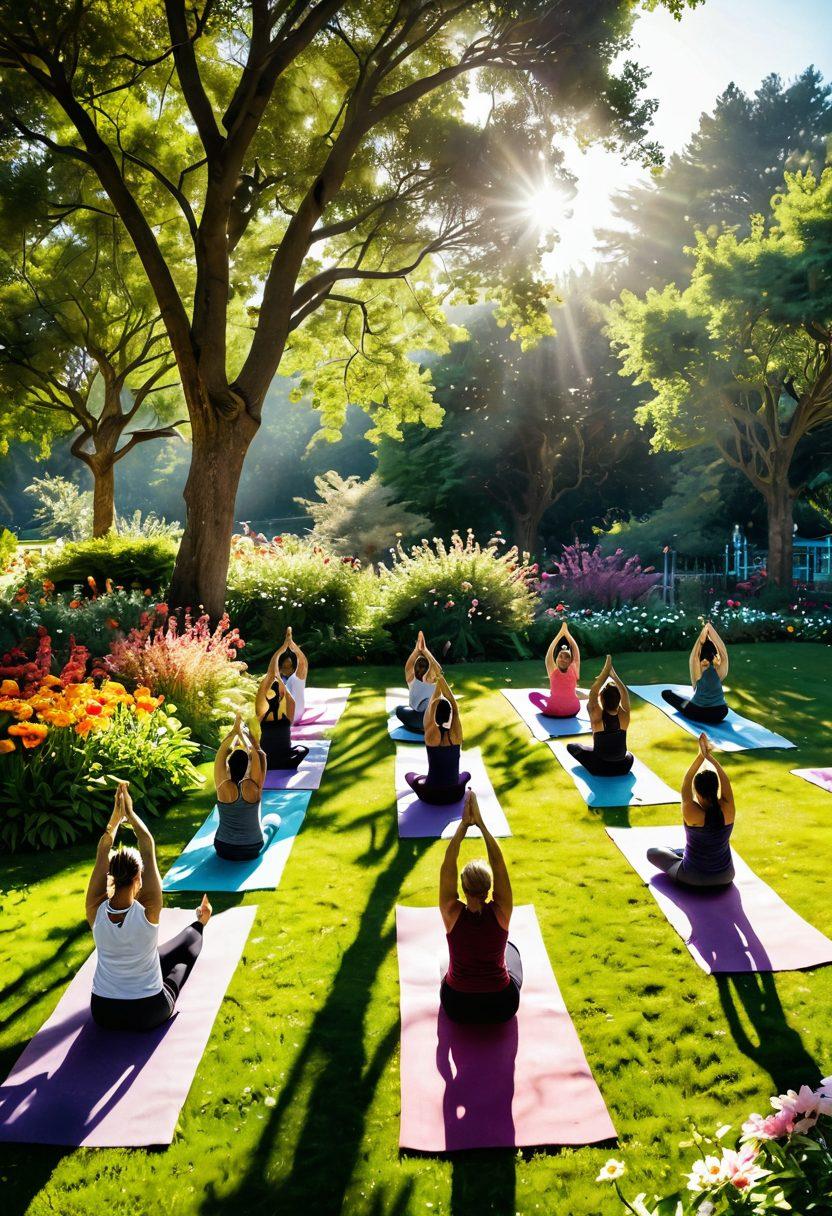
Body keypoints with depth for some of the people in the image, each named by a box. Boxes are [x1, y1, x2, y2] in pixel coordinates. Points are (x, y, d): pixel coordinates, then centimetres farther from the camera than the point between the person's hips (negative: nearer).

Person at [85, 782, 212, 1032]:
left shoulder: (96, 911, -18)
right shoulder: (148, 911, -24)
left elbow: (102, 855, -8)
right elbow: (149, 850, -16)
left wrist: (116, 815, -6)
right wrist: (130, 814, -7)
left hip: (102, 1014, 3)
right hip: (149, 1014, -3)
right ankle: (200, 925, 53)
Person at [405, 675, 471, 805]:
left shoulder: (431, 734, -16)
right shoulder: (456, 734, -14)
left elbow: (431, 707, -9)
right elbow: (455, 707, -9)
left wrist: (438, 683, -6)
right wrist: (442, 682, -10)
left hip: (430, 796, -1)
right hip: (454, 795, 1)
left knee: (409, 775, 29)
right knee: (466, 774, 35)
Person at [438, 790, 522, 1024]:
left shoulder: (452, 914, -20)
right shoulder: (501, 913, -19)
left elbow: (448, 865, -17)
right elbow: (499, 864, -18)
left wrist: (464, 824, -20)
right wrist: (480, 823, -20)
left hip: (457, 1007, 0)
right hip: (503, 1008, 1)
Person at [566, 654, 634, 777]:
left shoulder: (597, 716, -22)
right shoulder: (624, 716, -14)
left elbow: (593, 692, -15)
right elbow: (625, 693, 0)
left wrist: (607, 669, -15)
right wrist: (613, 674, 2)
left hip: (599, 768, -3)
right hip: (623, 767, 3)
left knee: (571, 746, 18)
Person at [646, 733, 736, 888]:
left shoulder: (693, 814, -27)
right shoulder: (727, 811, -19)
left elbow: (685, 785, -18)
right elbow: (725, 780, -11)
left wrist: (701, 756, -22)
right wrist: (710, 756, -19)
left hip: (693, 879, -4)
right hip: (725, 878, 5)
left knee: (652, 852, 17)